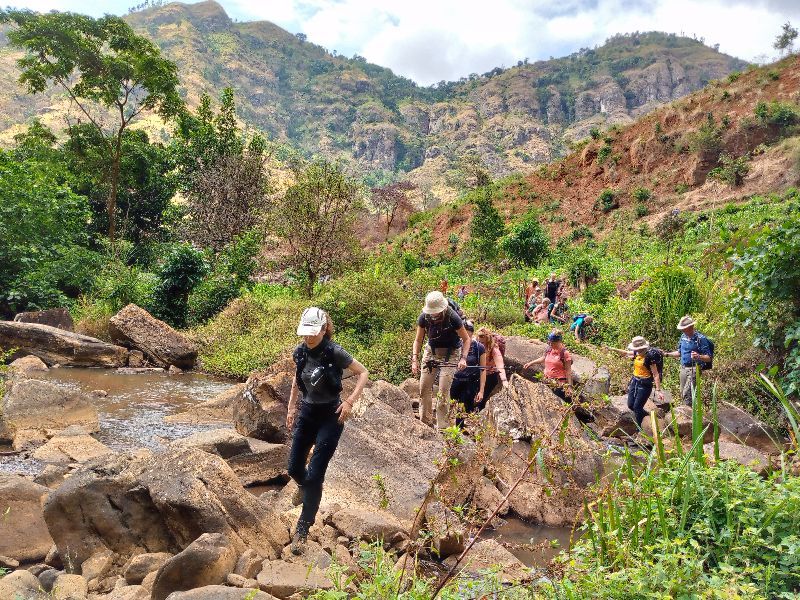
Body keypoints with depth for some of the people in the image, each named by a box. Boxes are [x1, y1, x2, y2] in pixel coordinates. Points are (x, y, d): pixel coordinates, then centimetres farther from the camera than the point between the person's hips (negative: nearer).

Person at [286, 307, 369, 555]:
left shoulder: (335, 352, -18)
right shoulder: (300, 352, -2)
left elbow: (363, 372, -10)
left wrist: (350, 402, -18)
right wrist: (292, 407, 14)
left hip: (330, 416, -5)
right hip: (306, 412, 5)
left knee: (315, 474, -7)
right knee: (294, 468, 11)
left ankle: (302, 530, 6)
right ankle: (305, 486, 48)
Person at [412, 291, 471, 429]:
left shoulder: (452, 318, -24)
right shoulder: (424, 318, -14)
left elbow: (466, 339, -13)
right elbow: (418, 340, -3)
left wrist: (463, 358, -26)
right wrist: (414, 359, -14)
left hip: (450, 353, -4)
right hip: (431, 350, 4)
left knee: (444, 390, -11)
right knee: (424, 387, 0)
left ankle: (442, 426, -1)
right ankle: (425, 422, 14)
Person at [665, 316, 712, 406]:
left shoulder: (700, 338, -15)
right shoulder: (683, 336, 7)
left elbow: (709, 358, -14)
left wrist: (698, 357, -34)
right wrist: (667, 354, 8)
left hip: (694, 369, -8)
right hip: (683, 368, 8)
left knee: (687, 394, -13)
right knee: (682, 393, 13)